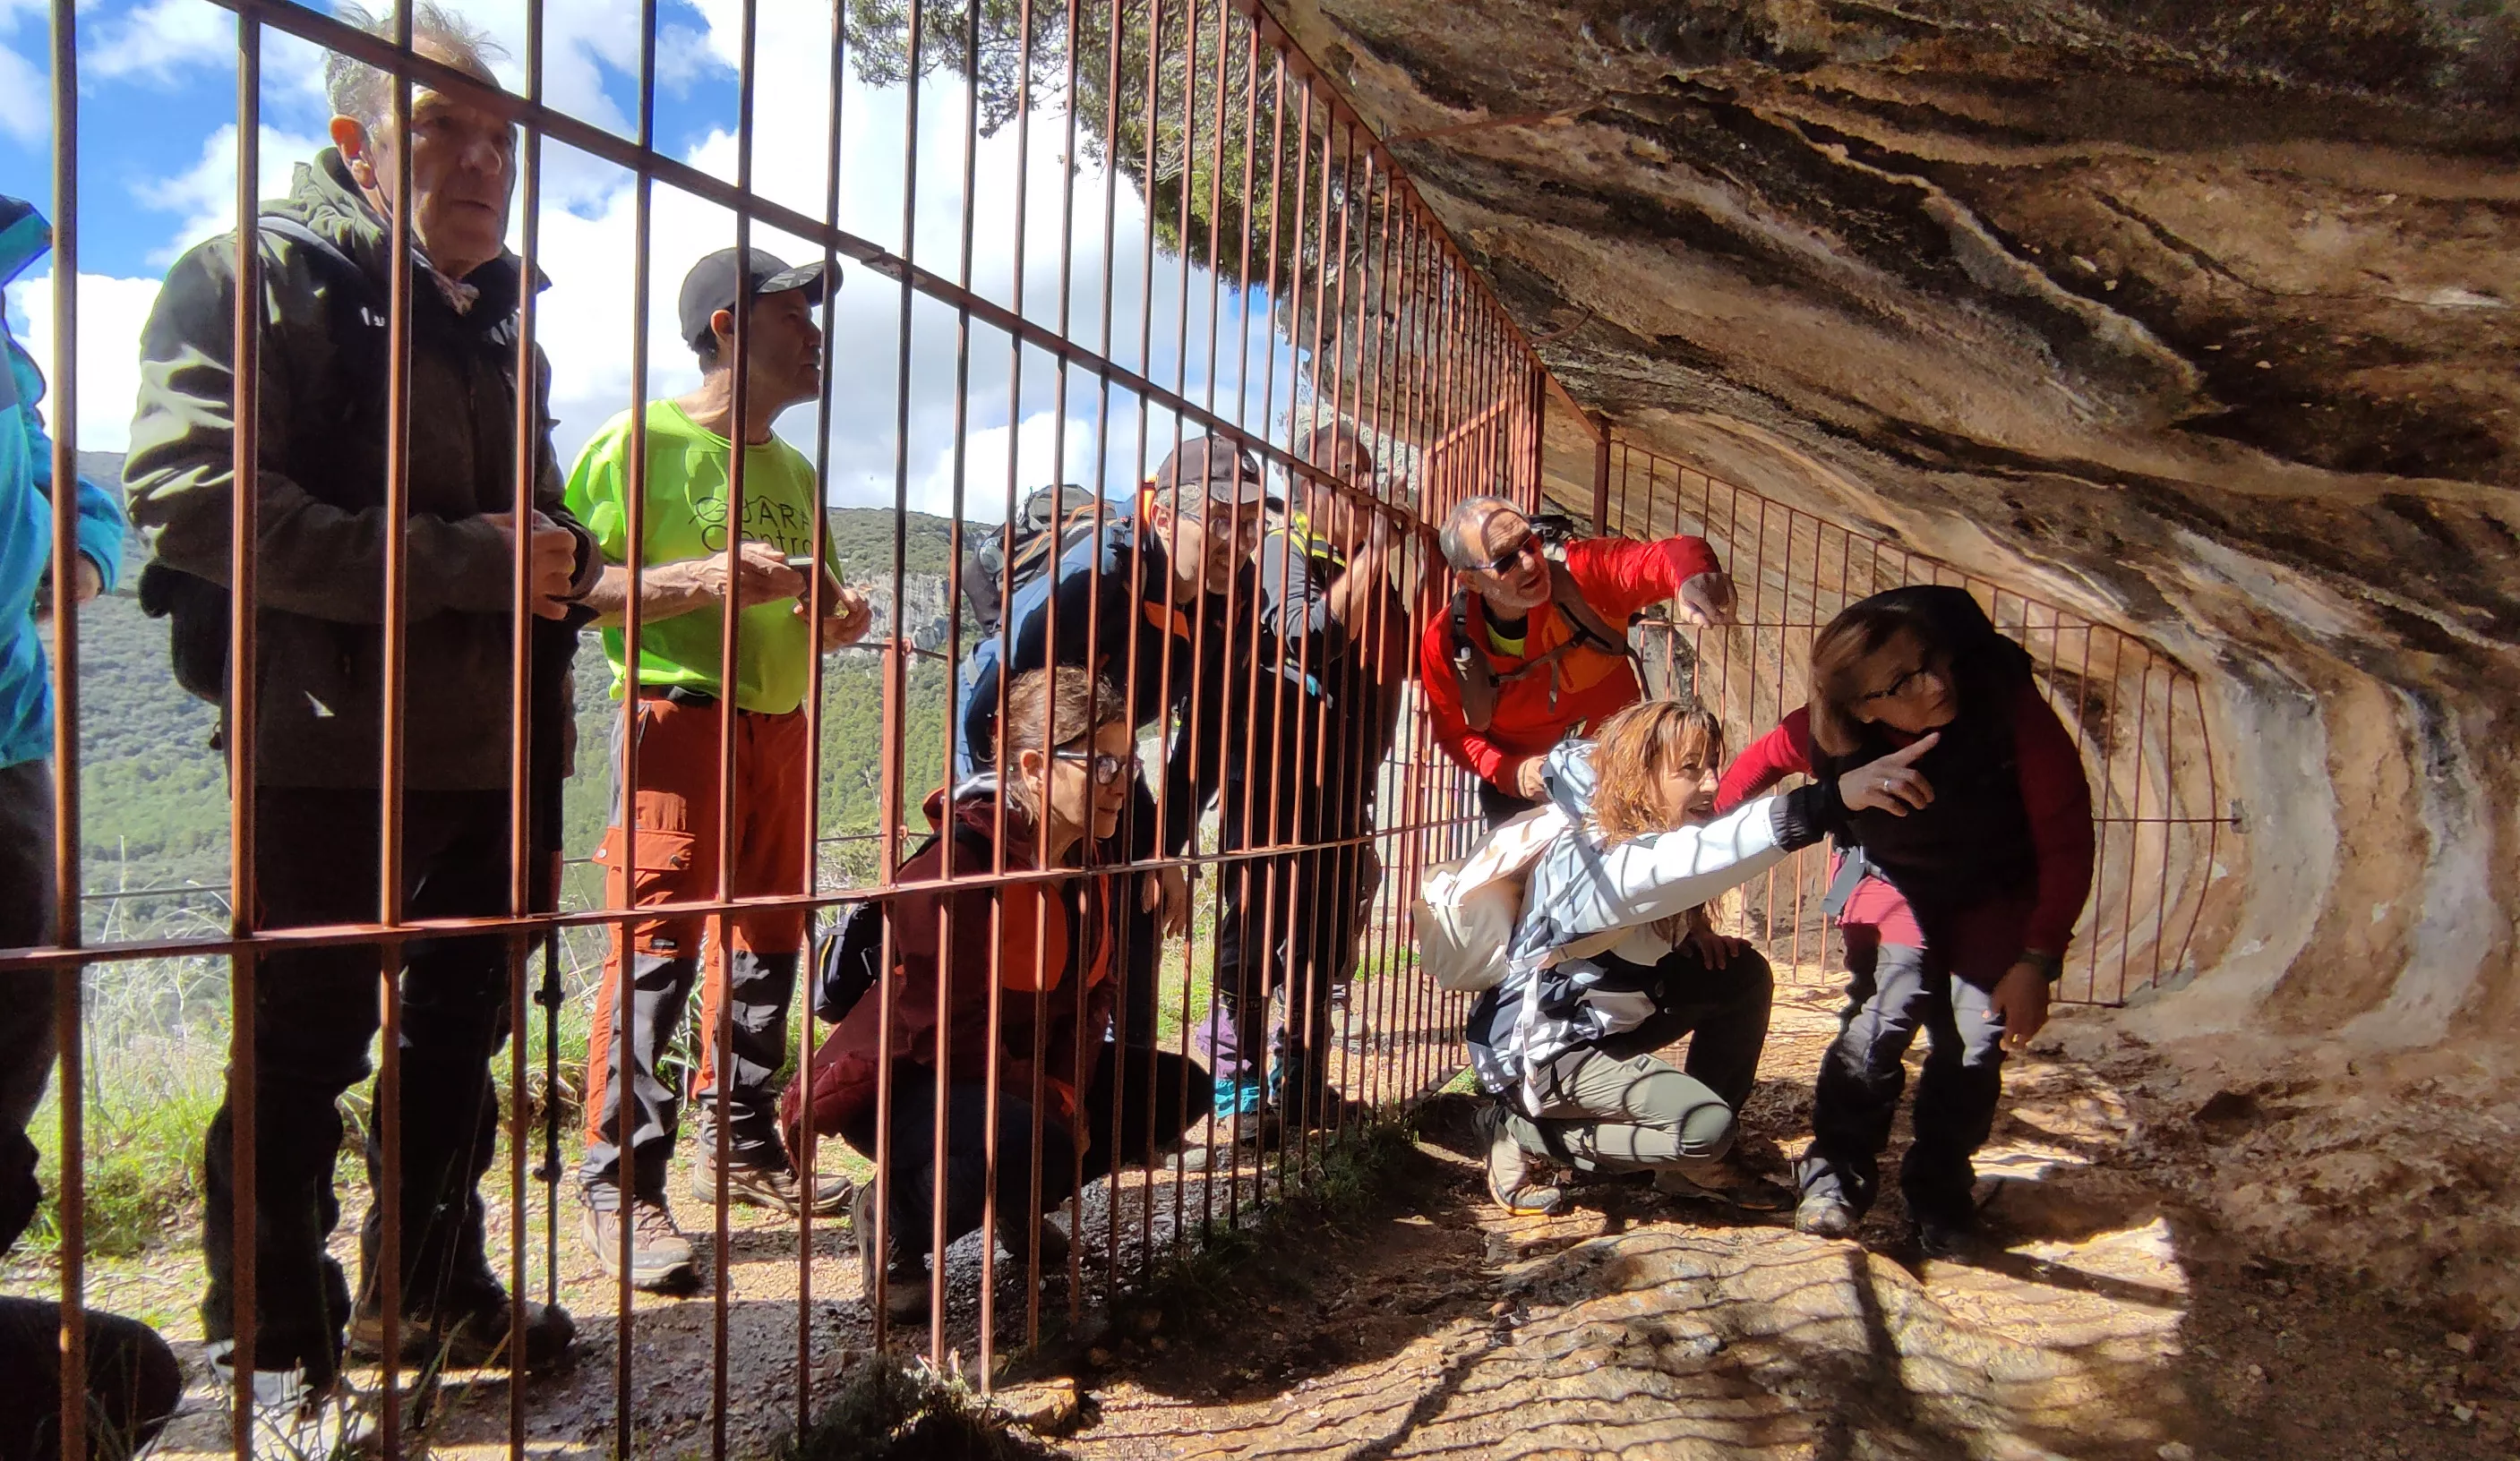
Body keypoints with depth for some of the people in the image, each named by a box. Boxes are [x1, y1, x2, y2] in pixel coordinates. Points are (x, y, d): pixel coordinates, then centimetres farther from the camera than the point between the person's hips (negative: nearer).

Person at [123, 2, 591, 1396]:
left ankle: (429, 1293, 33)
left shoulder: (502, 325, 20)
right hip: (330, 756, -7)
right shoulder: (262, 274, -3)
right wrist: (454, 560, -21)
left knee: (461, 1031, 16)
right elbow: (191, 492, -17)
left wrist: (555, 562, 10)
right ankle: (274, 1346, 20)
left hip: (488, 758, 7)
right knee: (302, 1048, 2)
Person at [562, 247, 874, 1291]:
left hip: (782, 724, 7)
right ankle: (622, 1186, -3)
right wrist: (704, 578, -22)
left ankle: (740, 1147, 23)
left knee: (768, 940, 10)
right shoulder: (643, 439, -2)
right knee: (656, 946, -11)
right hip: (677, 711, -7)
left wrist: (835, 620, 7)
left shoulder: (795, 471, 20)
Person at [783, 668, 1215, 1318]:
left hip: (1021, 1068, 8)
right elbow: (947, 1029, -25)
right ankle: (891, 1220, -4)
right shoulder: (959, 863, -26)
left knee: (1178, 1090, 2)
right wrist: (1049, 1109, -21)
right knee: (1028, 1146, -37)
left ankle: (1019, 1204, 18)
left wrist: (1067, 1093, -13)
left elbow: (1091, 995, 2)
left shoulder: (1099, 865, -1)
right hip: (902, 1078, -8)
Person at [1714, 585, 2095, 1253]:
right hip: (1891, 880, 0)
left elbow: (2066, 841, -24)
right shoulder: (1829, 732, -31)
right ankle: (1835, 1177, -2)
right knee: (1886, 1008, -19)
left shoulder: (2011, 707, -35)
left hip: (1996, 894, 0)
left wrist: (2037, 961, -26)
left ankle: (1939, 1196, 16)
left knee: (1977, 1037, -7)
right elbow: (1751, 770, -11)